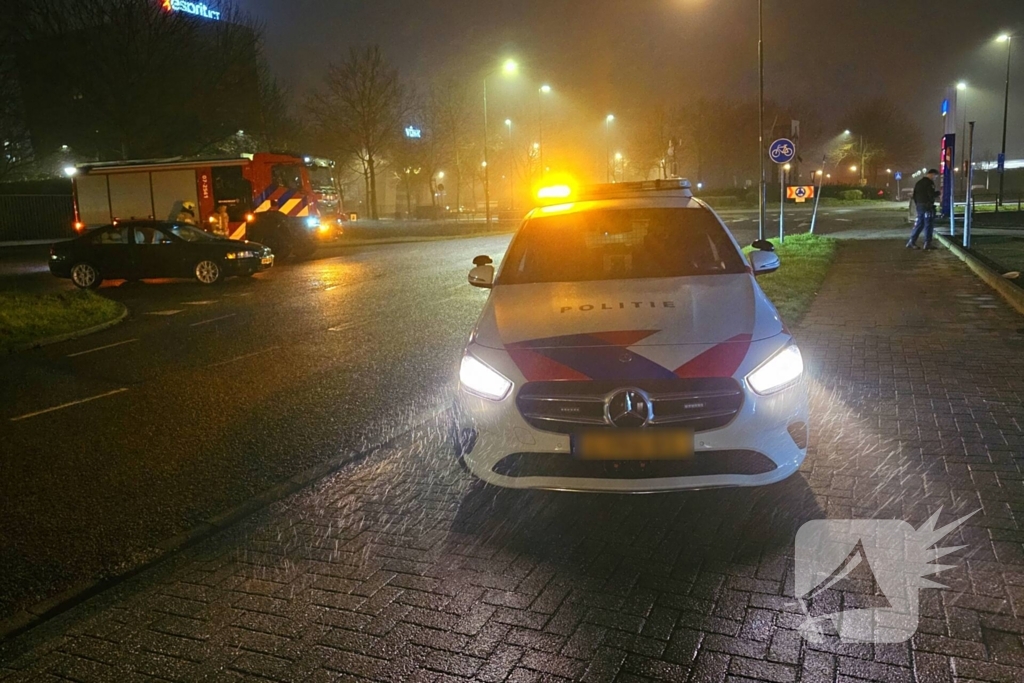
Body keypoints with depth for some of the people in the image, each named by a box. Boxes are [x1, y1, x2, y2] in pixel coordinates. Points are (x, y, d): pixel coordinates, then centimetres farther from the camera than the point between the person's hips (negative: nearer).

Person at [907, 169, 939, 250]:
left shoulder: (919, 183, 15)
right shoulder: (929, 183, -12)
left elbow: (914, 196, 17)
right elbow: (932, 194, -20)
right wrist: (938, 192, -1)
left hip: (919, 206, 8)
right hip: (927, 206, -8)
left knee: (919, 225, 12)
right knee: (928, 225, -2)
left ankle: (911, 242, 8)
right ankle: (927, 244, -1)